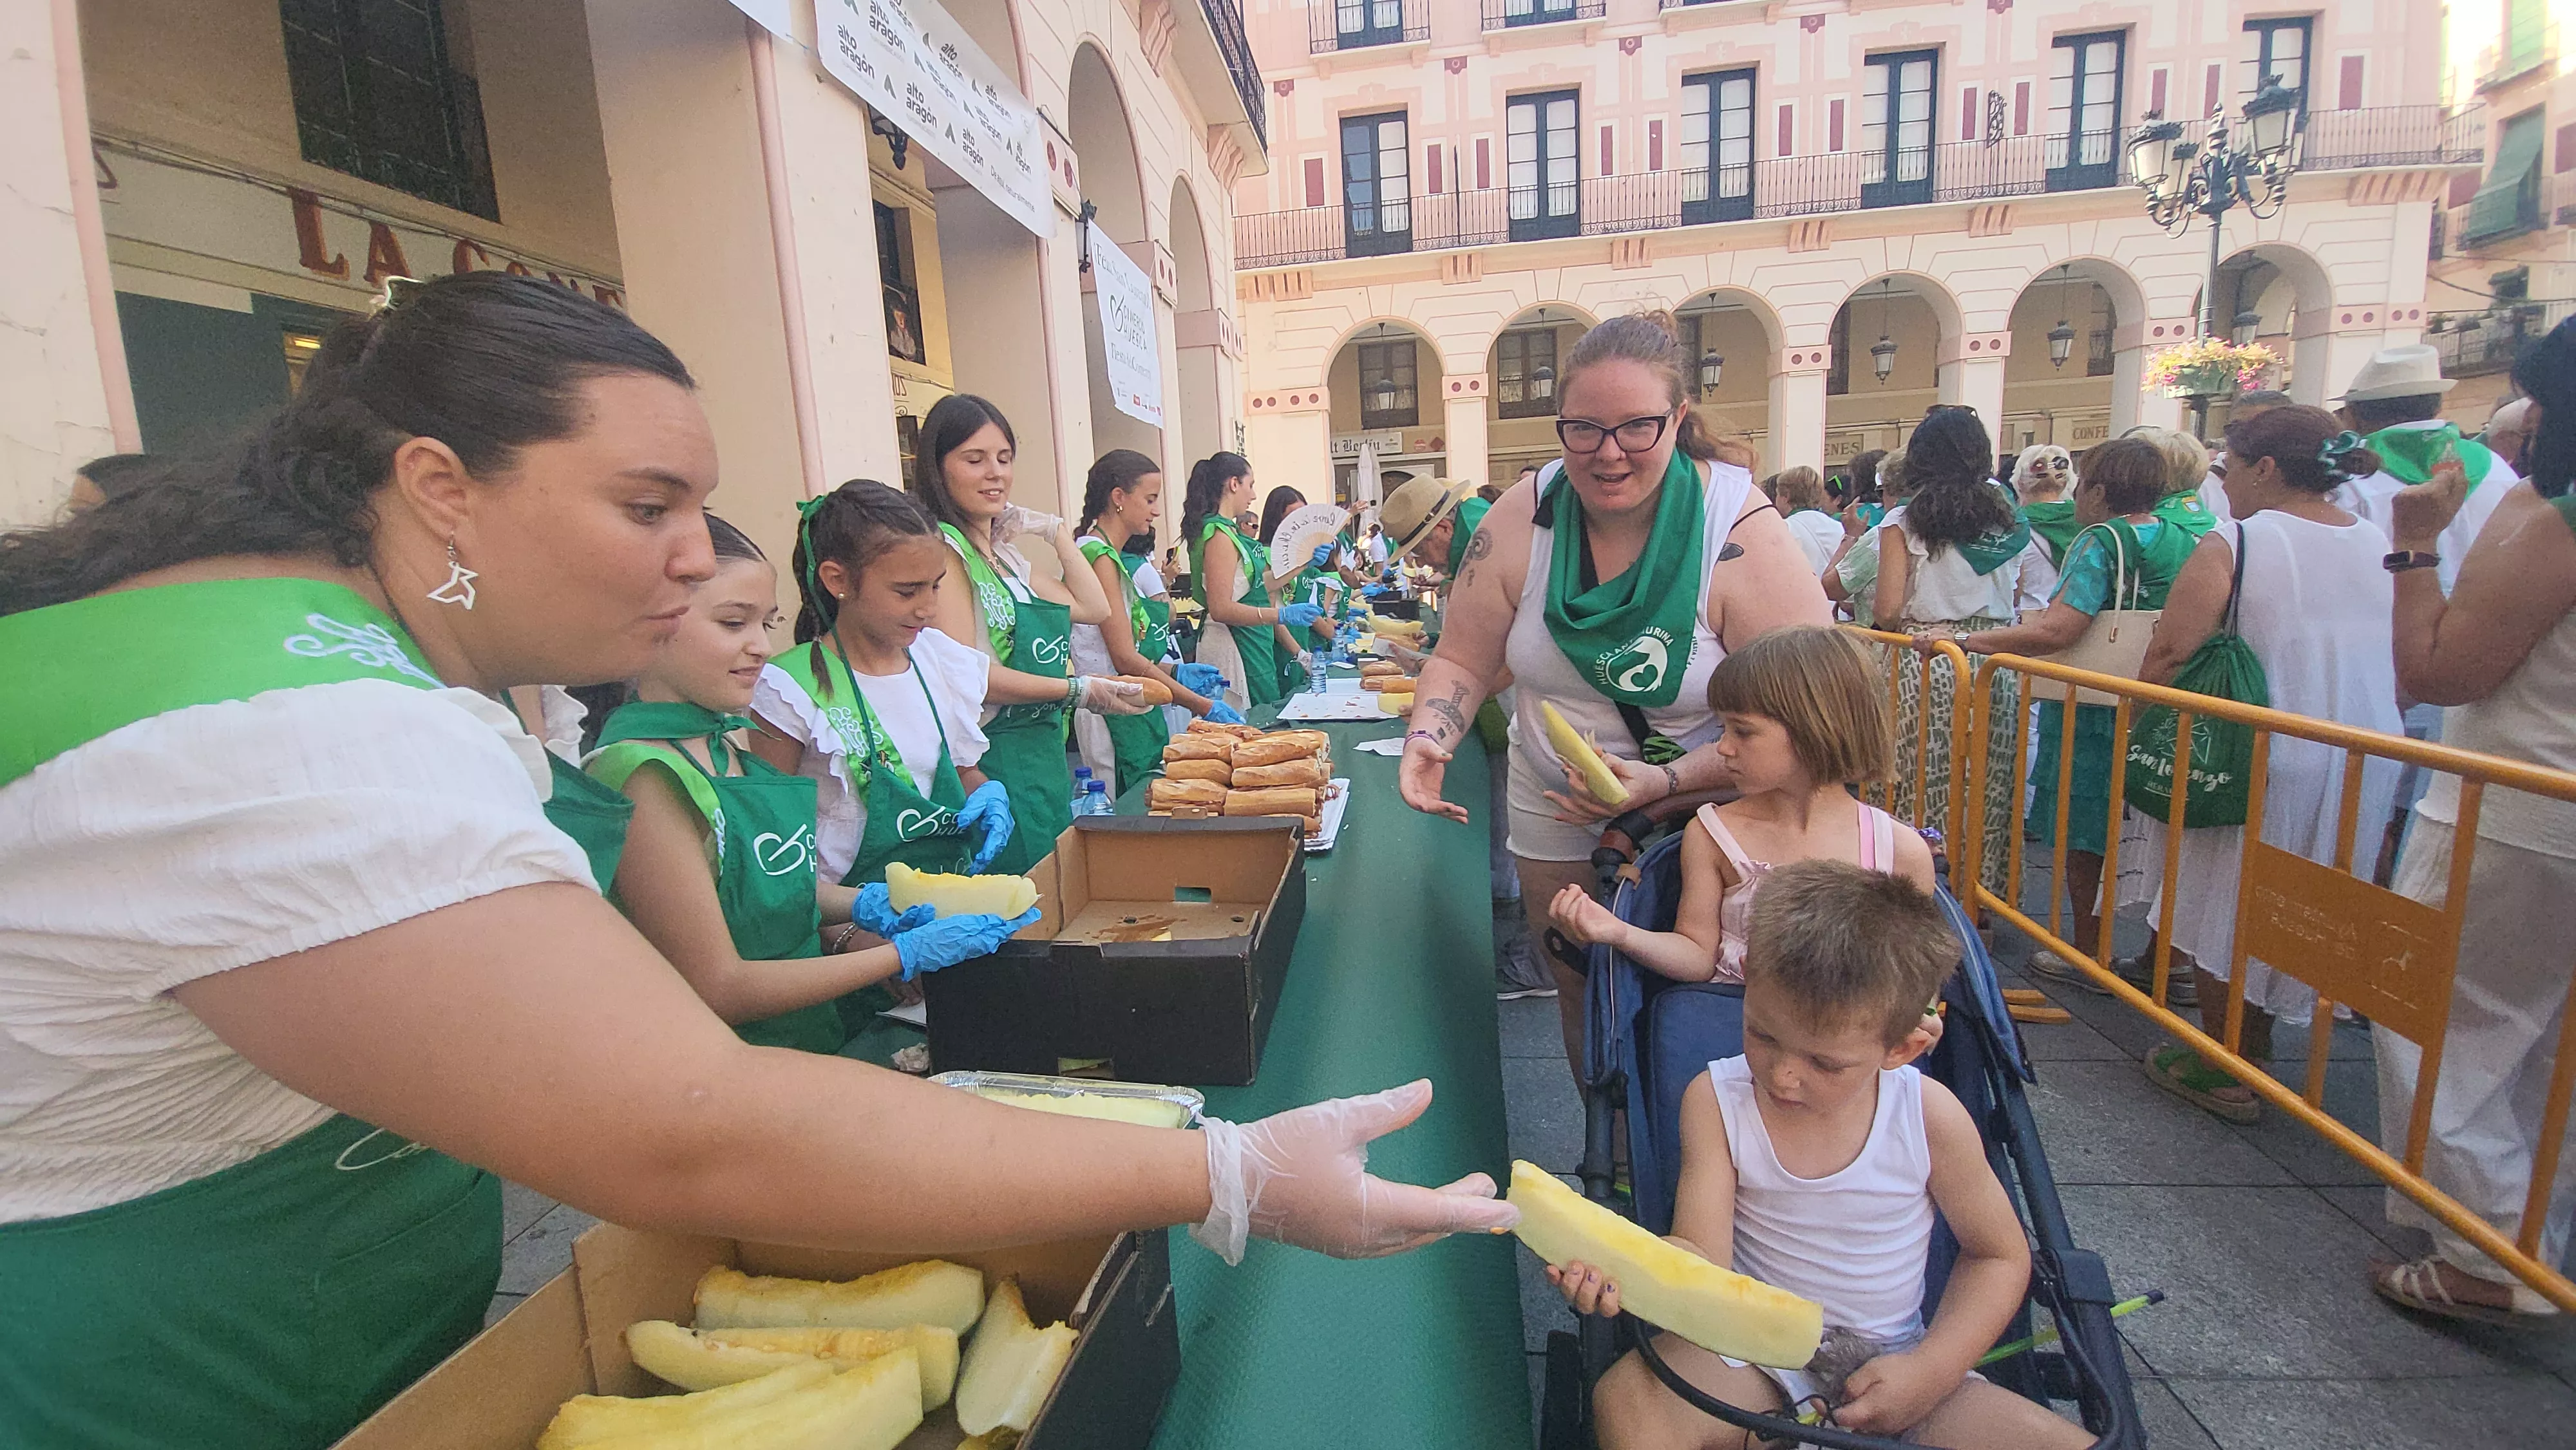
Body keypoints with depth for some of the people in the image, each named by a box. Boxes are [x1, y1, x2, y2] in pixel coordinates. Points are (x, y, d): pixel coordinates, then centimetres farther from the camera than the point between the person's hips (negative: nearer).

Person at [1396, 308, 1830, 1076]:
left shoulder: (1745, 536, -21)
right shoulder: (1522, 518, -12)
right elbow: (1463, 661, -4)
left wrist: (1666, 781, -34)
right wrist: (1428, 737, -24)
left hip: (1699, 816, -3)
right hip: (1554, 815, 3)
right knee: (1581, 996, 19)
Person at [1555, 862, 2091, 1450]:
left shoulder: (1930, 1117, -11)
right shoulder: (1715, 1100, -12)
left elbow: (1999, 1256, 2)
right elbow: (1703, 1256, -18)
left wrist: (1931, 1373, -10)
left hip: (1890, 1363, 1)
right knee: (1625, 1399, -30)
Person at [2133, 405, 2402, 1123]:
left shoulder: (2233, 545, -11)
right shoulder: (2382, 546, 8)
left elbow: (2169, 653, -20)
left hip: (2259, 762, -6)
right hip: (2366, 767, 7)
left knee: (2226, 914, 7)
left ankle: (2226, 1073, 16)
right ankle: (2257, 1048, 31)